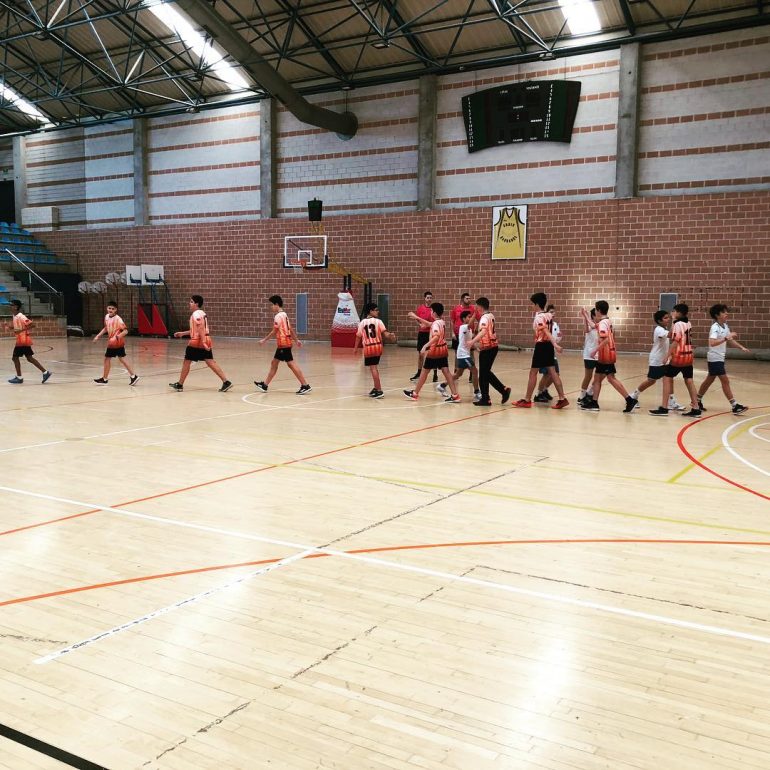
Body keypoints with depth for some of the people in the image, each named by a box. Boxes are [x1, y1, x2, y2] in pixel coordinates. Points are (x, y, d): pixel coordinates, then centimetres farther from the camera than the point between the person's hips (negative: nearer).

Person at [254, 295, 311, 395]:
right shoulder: (284, 315, 14)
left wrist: (264, 340, -9)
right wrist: (296, 340, 20)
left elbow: (274, 331, -17)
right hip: (283, 344, 10)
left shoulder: (278, 316, -15)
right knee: (274, 363, 16)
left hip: (283, 344, -10)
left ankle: (305, 386, -10)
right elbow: (291, 329, 16)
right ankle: (264, 385, 24)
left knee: (291, 364, -9)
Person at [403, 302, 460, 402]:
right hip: (443, 349, 8)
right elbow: (429, 324, 27)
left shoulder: (436, 323, -18)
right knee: (446, 371, 3)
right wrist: (416, 317, 33)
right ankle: (455, 395, -5)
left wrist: (426, 346, -37)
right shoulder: (442, 322, 9)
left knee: (424, 371, 6)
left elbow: (436, 337, -34)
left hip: (434, 350, -8)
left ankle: (415, 393, 18)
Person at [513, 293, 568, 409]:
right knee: (553, 373, 7)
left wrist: (555, 344, -34)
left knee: (533, 373, 1)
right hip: (548, 345, 8)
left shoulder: (538, 317, -15)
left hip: (541, 346, -8)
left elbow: (547, 332, -26)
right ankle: (562, 399, 3)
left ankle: (527, 400, 8)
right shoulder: (549, 316, 9)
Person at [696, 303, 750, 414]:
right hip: (714, 358, -9)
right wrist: (726, 338, -41)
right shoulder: (715, 327, -20)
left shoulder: (725, 326, 6)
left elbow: (730, 340, 20)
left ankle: (697, 401, 27)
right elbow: (712, 343, -36)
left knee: (709, 380, 16)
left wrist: (742, 347, 12)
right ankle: (735, 406, -5)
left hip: (720, 358, 9)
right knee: (725, 381, -8)